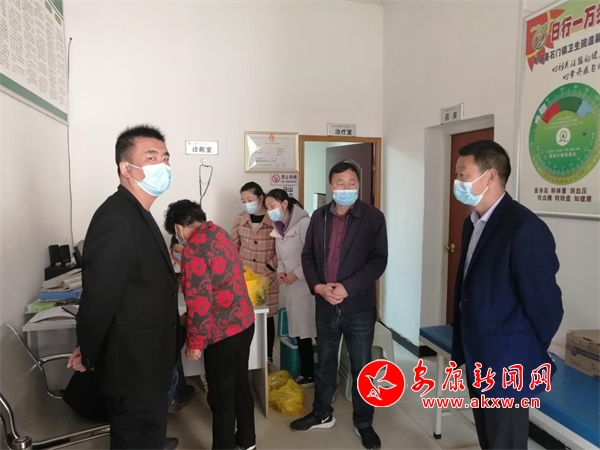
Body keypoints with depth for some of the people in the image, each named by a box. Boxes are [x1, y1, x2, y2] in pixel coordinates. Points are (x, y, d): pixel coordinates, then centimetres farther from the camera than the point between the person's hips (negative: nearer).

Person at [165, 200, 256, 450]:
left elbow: (198, 301, -21)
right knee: (240, 385, 22)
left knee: (221, 397, 7)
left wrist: (195, 343, -12)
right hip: (244, 322, 9)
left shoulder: (193, 248, -18)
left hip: (223, 332, -9)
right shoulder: (219, 233, 8)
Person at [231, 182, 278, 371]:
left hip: (268, 278, -2)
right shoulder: (240, 219, 1)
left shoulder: (275, 220, -11)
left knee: (267, 318, 8)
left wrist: (270, 266, -11)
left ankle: (268, 358, 24)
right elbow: (233, 247, 11)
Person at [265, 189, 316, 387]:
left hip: (309, 286, -8)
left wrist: (297, 273, -17)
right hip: (293, 287, 8)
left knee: (316, 331, 1)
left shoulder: (304, 223, -17)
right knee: (300, 331, 14)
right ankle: (307, 374, 28)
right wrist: (281, 271, 0)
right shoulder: (278, 228, 10)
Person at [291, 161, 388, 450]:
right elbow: (308, 256, 6)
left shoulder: (373, 217, -8)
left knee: (362, 367, 12)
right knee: (324, 363, 18)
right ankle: (322, 414, 38)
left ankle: (363, 423, 31)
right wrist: (318, 286, -11)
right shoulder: (319, 217, 3)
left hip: (360, 307, -3)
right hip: (325, 306, 4)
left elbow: (378, 260, -13)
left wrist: (347, 287, -21)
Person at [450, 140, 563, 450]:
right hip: (478, 360, 8)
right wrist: (463, 346, 13)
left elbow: (545, 303, -18)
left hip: (507, 365, -8)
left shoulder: (526, 228, -22)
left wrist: (530, 356, -3)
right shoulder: (473, 222, 6)